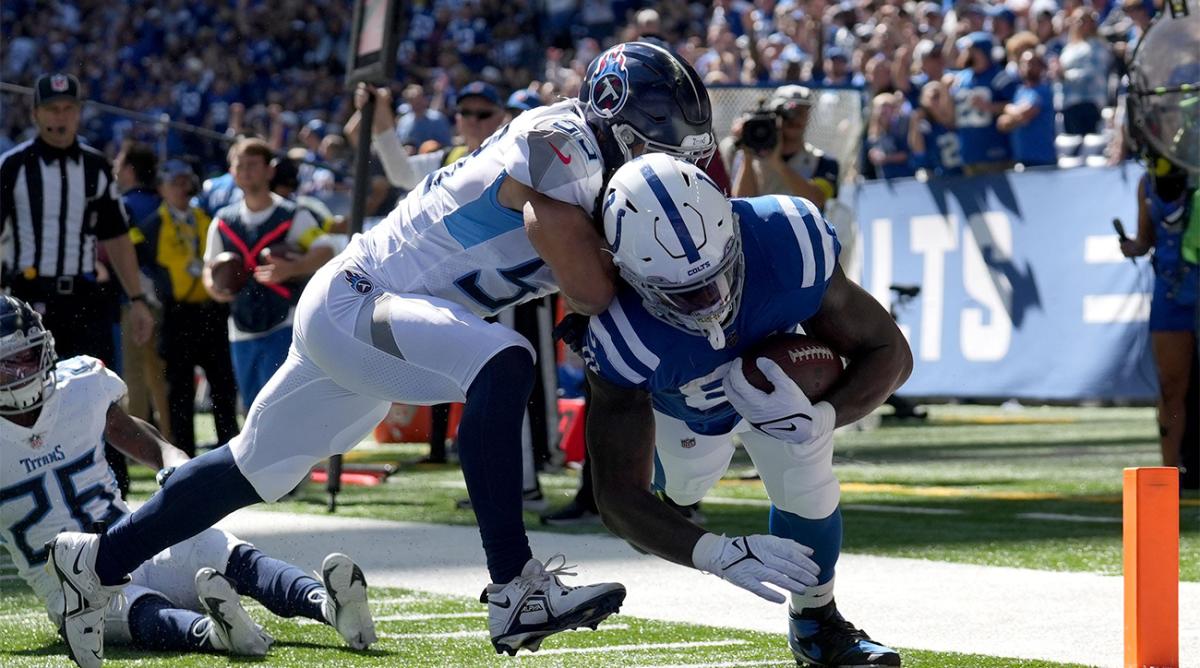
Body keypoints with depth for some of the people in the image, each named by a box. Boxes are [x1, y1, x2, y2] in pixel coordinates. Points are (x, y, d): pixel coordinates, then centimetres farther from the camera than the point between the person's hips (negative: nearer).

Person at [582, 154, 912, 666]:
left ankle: (816, 622, 15)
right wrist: (717, 555, -59)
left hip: (774, 373, 0)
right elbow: (618, 498, -42)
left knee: (804, 486, -13)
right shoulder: (623, 342, -47)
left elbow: (889, 353, -29)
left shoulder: (790, 247, -44)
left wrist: (822, 420, -49)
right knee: (685, 488, 22)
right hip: (677, 402, 0)